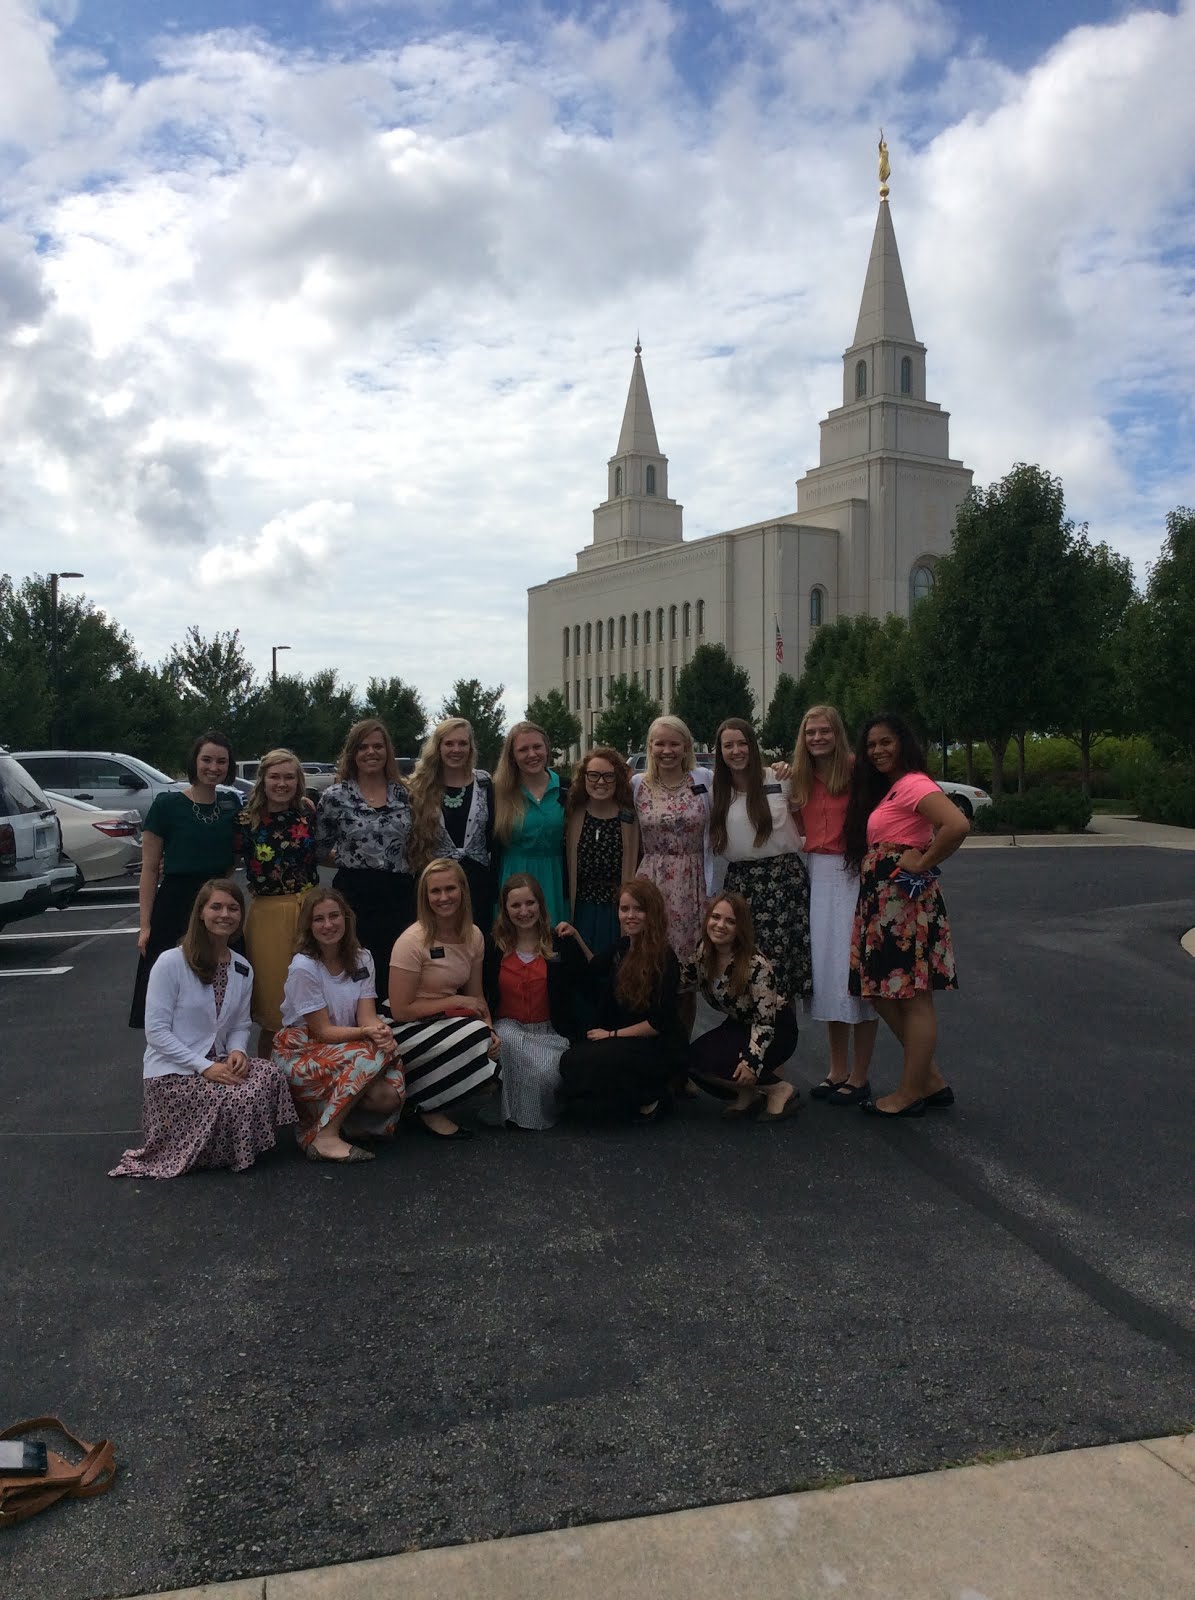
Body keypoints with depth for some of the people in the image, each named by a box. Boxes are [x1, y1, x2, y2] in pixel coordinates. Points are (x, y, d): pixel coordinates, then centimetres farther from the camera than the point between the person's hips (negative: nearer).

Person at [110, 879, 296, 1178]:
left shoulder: (243, 970, 6)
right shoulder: (171, 962, -13)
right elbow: (156, 1032, -15)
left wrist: (237, 1051, -13)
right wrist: (204, 1066, -21)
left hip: (216, 1062, 6)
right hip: (171, 1072, -6)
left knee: (269, 1074, -25)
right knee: (236, 1103, -30)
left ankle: (243, 1150, 0)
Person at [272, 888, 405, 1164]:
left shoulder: (361, 959, 3)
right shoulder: (303, 967, -15)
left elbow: (368, 1017, -7)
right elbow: (322, 1031, -16)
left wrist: (383, 1032, -31)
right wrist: (367, 1033, -31)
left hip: (345, 1051, 5)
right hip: (303, 1054, -5)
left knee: (390, 1095, -22)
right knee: (373, 1054, -31)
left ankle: (321, 1111, 2)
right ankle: (326, 1137, -25)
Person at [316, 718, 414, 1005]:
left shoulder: (404, 794, 8)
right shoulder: (335, 797, 0)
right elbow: (321, 850, 9)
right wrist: (351, 858, 0)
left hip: (399, 893, 3)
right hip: (355, 894, -2)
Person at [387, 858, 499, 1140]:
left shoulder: (473, 936, 0)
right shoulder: (413, 941, -19)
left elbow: (476, 995, 7)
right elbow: (400, 1010, -18)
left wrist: (489, 1029, -13)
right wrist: (456, 1002, -17)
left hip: (444, 1022, 7)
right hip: (407, 1031, -6)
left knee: (490, 1052, -21)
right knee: (477, 1036, -29)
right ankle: (428, 1108, -7)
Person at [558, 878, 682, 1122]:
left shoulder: (665, 958, -16)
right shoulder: (623, 947, 4)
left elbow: (659, 1023, -17)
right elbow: (597, 970, 28)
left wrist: (612, 1034, -13)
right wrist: (576, 938, 16)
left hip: (657, 1047, -7)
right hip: (625, 1041, 7)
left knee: (581, 1063, -25)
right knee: (571, 1060, -16)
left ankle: (647, 1098, -4)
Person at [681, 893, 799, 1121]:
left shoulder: (756, 965, -28)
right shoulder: (703, 953, -10)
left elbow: (765, 1022, -24)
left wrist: (752, 1061, -34)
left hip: (776, 1029, -7)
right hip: (739, 1025, 7)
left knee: (709, 1062, -26)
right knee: (691, 1058, -16)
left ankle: (780, 1089, -8)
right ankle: (749, 1093, 6)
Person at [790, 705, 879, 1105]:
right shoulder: (801, 779, 11)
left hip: (852, 875, -6)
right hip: (815, 874, 6)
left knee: (854, 971, -2)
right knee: (824, 969, 11)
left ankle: (859, 1077, 9)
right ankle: (837, 1071, 23)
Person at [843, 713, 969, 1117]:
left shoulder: (913, 784, -14)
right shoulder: (885, 788, 18)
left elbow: (958, 825, -28)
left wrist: (924, 863, -18)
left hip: (905, 898, -11)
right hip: (881, 900, 11)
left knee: (913, 996, -1)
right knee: (881, 991, 12)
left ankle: (910, 1094, 8)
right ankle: (931, 1080, 21)